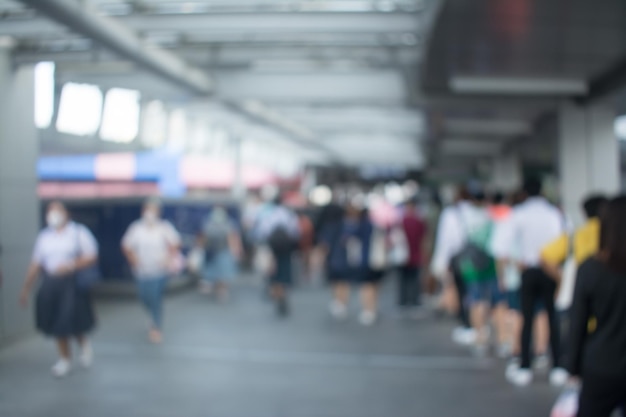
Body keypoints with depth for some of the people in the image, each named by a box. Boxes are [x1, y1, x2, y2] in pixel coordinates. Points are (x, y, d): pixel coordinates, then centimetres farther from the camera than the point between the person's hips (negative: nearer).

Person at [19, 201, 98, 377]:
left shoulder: (79, 232, 0)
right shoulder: (44, 236, 12)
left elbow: (92, 257, -5)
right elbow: (35, 264, 15)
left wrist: (70, 265, -18)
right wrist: (26, 288, 15)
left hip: (73, 283, -4)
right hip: (50, 283, 4)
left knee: (74, 321, -7)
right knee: (56, 323, 6)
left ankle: (84, 344, 25)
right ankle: (64, 359, 22)